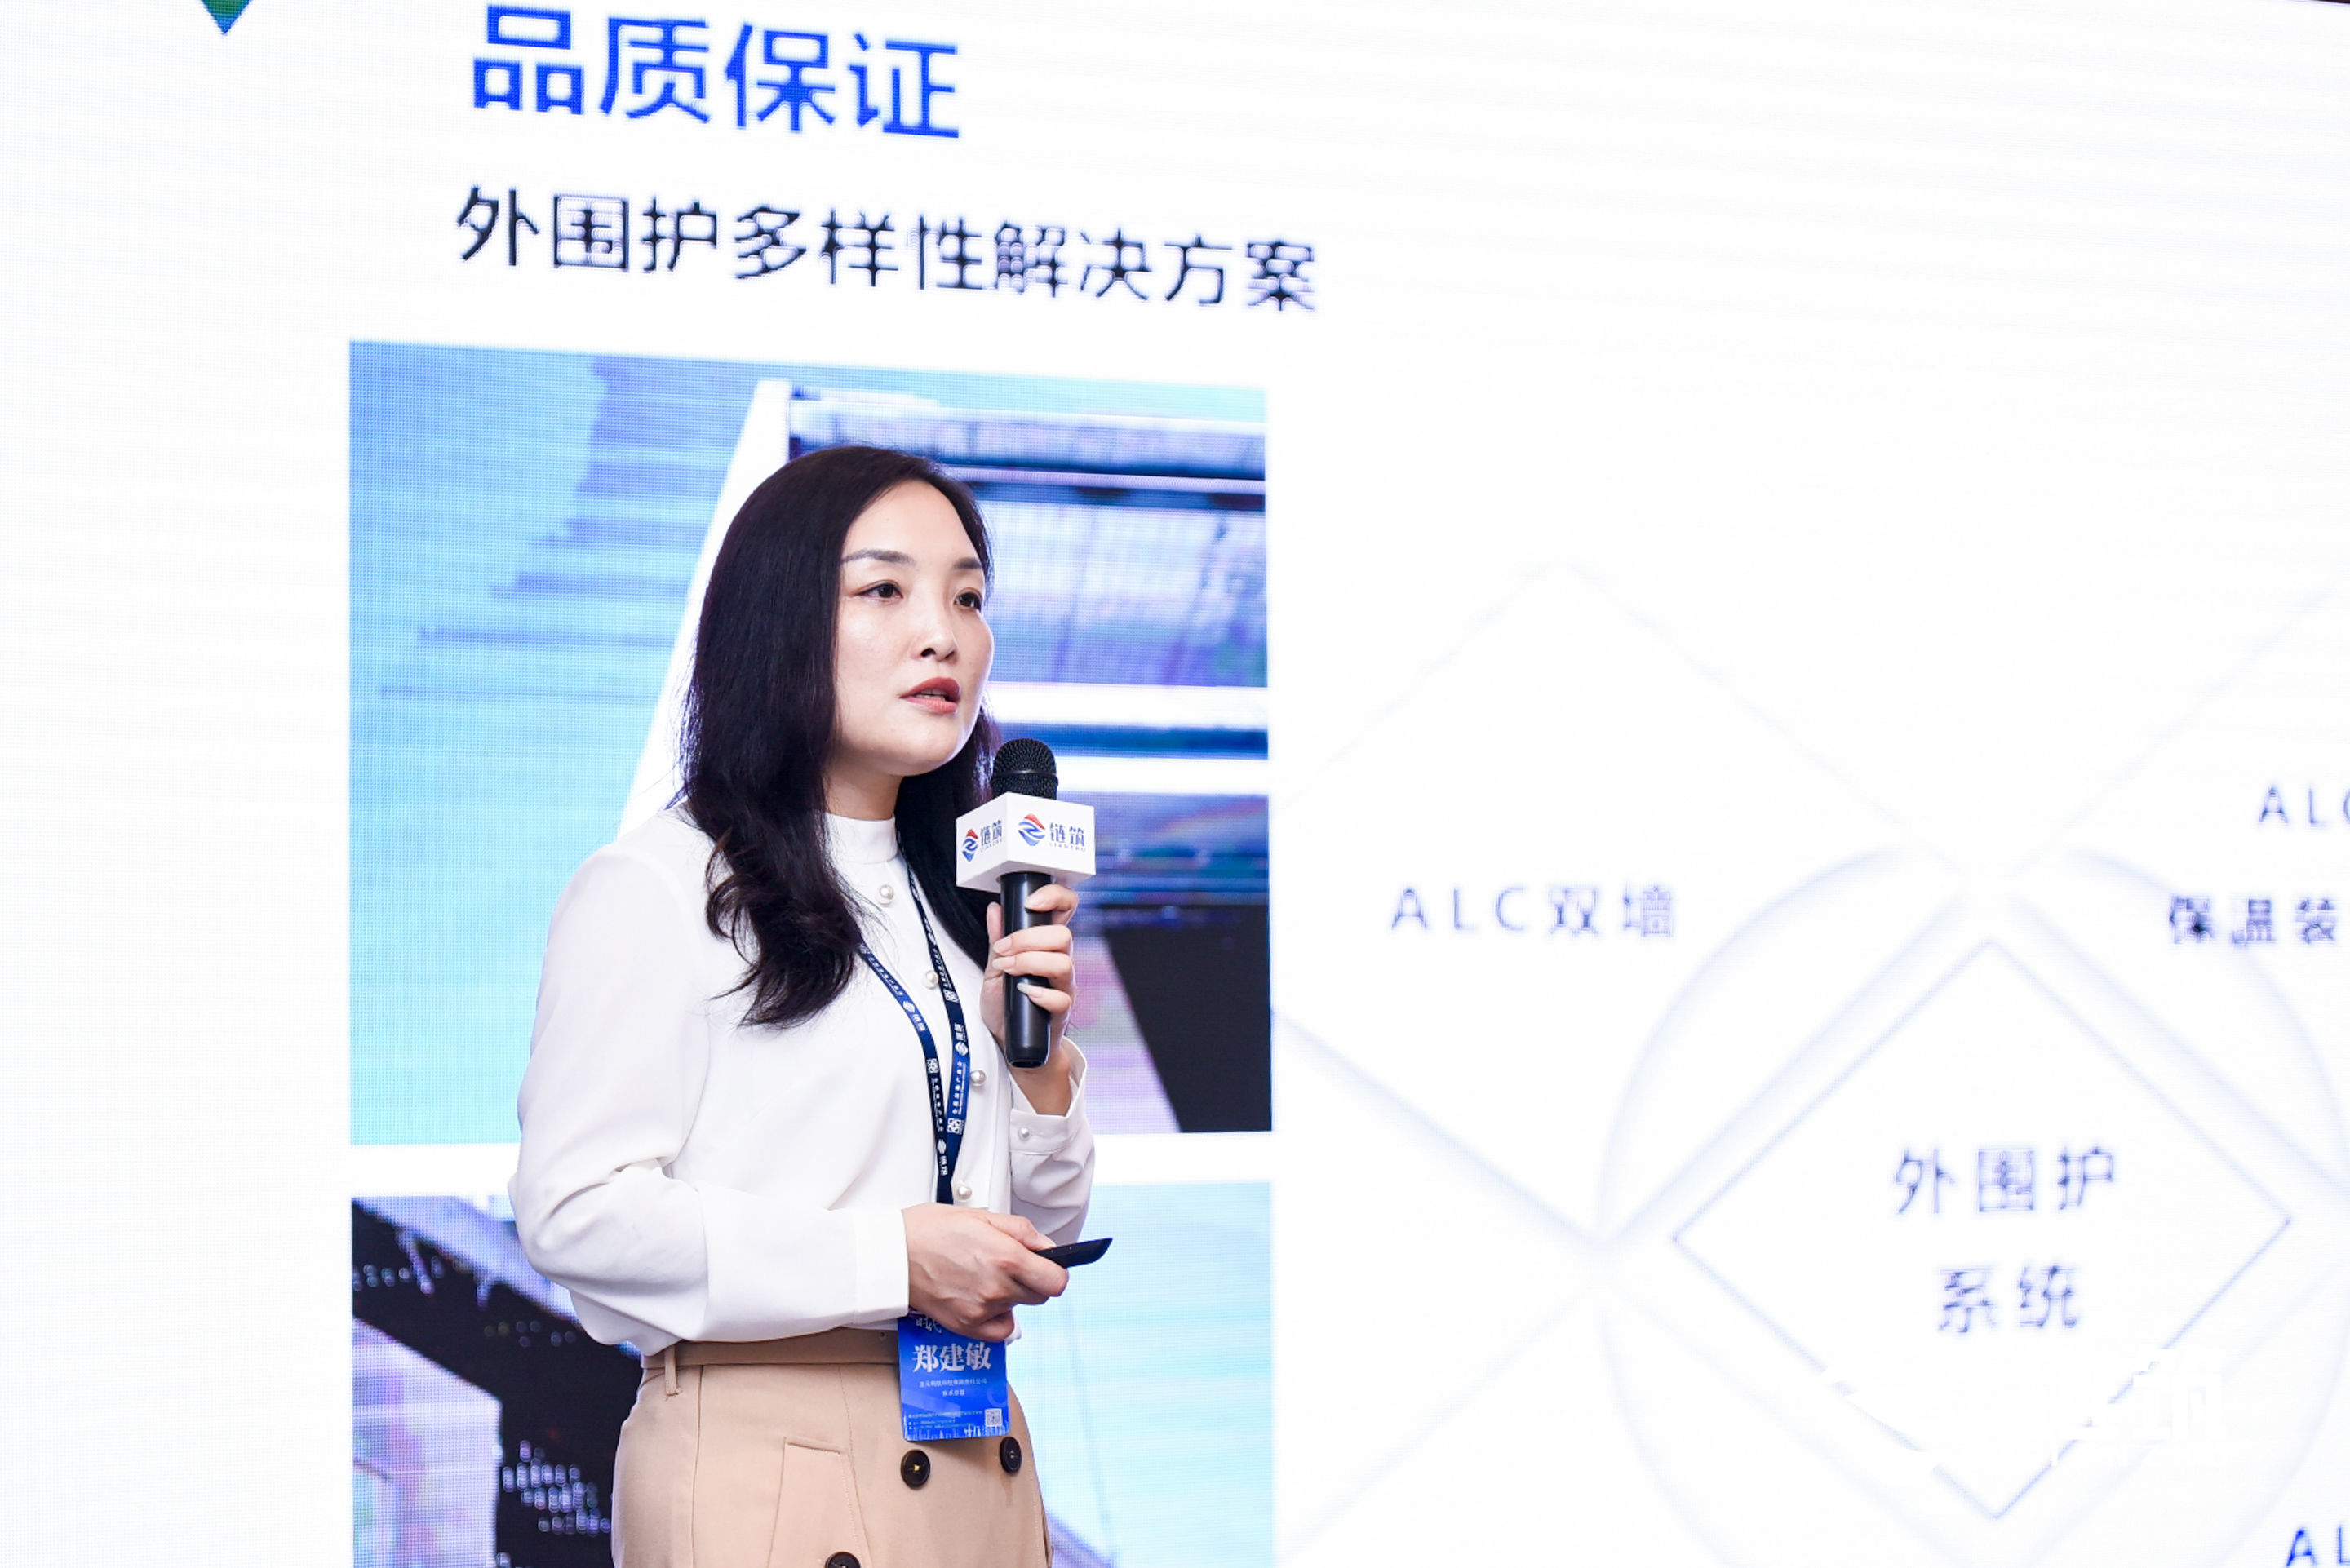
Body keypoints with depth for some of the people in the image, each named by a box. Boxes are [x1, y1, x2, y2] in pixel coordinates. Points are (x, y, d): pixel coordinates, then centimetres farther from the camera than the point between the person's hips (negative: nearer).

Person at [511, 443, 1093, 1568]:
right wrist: (888, 1258, -20)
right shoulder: (654, 888, -8)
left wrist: (1035, 1055, -2)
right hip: (766, 1466, -7)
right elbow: (573, 1211, -17)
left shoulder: (953, 904, 15)